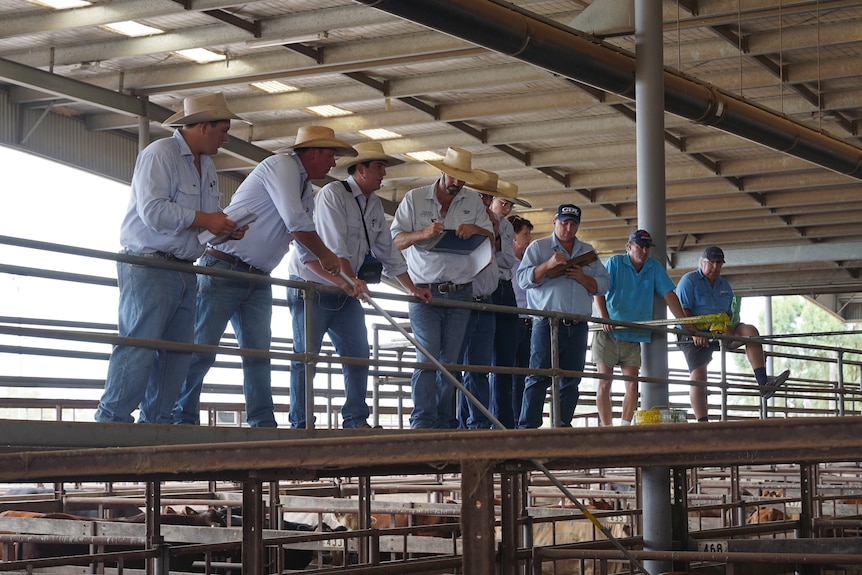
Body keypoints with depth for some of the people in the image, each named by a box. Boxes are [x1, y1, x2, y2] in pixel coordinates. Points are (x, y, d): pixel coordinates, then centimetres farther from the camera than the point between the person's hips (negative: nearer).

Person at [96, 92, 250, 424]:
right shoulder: (159, 154, -10)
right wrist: (204, 220, -18)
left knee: (178, 352, 6)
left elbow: (209, 216, 24)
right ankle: (112, 420, -10)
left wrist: (227, 228, 2)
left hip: (184, 270, 9)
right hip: (149, 268, -9)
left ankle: (156, 421, 12)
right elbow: (153, 210, -21)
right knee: (139, 345, -13)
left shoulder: (207, 166, 19)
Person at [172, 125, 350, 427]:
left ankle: (262, 422, 2)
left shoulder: (305, 189, 17)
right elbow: (296, 223, -18)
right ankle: (182, 419, -1)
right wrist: (326, 255, -5)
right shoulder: (281, 165, -10)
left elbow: (310, 251, 21)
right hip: (224, 269, -9)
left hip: (258, 279, 9)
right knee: (202, 348, -6)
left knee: (259, 352, 2)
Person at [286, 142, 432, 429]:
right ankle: (299, 425, 1)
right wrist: (351, 280, -35)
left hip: (346, 290, 8)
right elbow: (335, 246, -25)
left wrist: (413, 289, 10)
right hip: (312, 287, -8)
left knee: (358, 355, 2)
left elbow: (388, 252, 13)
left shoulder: (374, 204, 10)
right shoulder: (332, 194, -15)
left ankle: (355, 420, 7)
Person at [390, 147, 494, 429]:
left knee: (450, 361, 3)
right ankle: (422, 421, -15)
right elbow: (396, 240, 0)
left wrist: (475, 229, -13)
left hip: (460, 293, 3)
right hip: (425, 291, -3)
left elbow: (490, 238, 10)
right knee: (428, 357, -12)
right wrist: (424, 233, -19)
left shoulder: (473, 201, 9)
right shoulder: (414, 199, 3)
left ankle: (445, 423, 6)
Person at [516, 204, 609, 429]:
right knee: (538, 378, -8)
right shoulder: (538, 247, 8)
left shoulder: (587, 252, 19)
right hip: (546, 325, -4)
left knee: (571, 380, 3)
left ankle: (563, 425, 8)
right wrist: (549, 265, -16)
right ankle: (528, 427, -9)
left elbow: (602, 286, 14)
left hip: (578, 327, 4)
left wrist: (582, 278, -5)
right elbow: (524, 279, -3)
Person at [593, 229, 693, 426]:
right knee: (605, 382, -3)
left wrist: (685, 323, -4)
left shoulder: (654, 267, 10)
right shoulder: (615, 262, 0)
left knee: (632, 384, -6)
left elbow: (669, 295, 6)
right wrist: (604, 317, -26)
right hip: (608, 332, -3)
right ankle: (606, 428, 0)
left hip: (633, 336, 3)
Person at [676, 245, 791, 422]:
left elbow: (729, 313, 18)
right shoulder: (689, 280, -1)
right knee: (698, 376, -15)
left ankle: (763, 383, -28)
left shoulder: (724, 285, 19)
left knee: (750, 331, -18)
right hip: (695, 338, -5)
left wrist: (729, 328, -6)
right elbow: (682, 310, -11)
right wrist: (694, 332, -24)